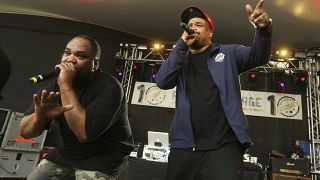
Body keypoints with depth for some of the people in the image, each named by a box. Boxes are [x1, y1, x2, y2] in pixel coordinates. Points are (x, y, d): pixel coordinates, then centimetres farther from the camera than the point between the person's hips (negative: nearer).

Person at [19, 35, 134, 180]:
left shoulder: (109, 88, -23)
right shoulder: (57, 83, -4)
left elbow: (84, 133, -34)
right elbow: (25, 132, -7)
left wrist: (66, 86, -33)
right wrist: (40, 115, -30)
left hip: (102, 160, -5)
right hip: (68, 153, 6)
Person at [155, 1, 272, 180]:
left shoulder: (228, 53, 12)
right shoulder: (181, 59, 15)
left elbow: (258, 56, 1)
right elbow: (162, 82, 0)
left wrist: (264, 29, -19)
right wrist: (181, 45, -3)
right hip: (185, 146, 3)